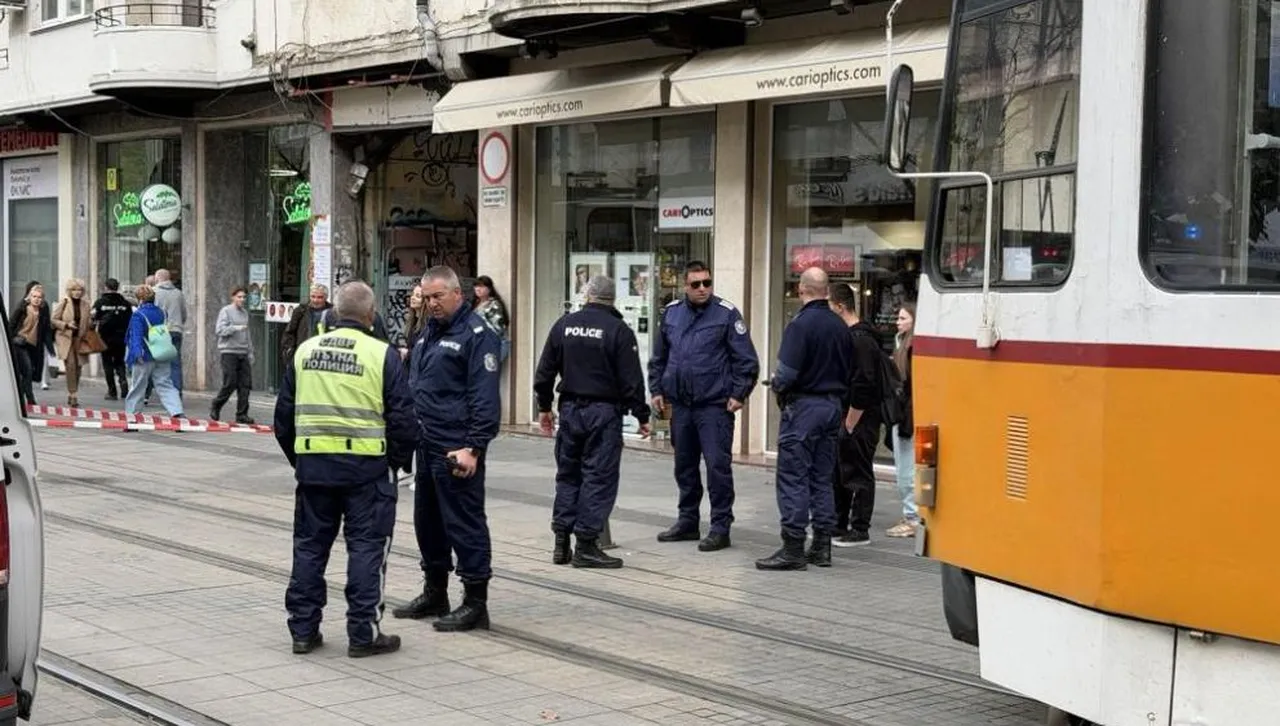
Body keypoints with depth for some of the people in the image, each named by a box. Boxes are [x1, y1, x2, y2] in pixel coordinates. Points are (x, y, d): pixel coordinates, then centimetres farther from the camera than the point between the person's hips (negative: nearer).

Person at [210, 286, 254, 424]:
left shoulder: (245, 313, 17)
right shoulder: (226, 311, -2)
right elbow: (219, 330, -11)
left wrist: (250, 353, 18)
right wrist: (235, 328, -20)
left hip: (243, 353, 6)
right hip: (229, 352, -6)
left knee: (245, 384, -2)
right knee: (230, 384, -7)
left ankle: (242, 414, 2)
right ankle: (215, 407, 15)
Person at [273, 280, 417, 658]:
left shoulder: (305, 351, 7)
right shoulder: (381, 355, -6)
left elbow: (284, 414, 13)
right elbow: (402, 418, -6)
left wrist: (296, 457, 23)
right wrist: (399, 459, 8)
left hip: (312, 463, 4)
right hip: (365, 465, -4)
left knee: (310, 545, 13)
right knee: (366, 547, 3)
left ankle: (303, 629, 17)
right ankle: (364, 633, 4)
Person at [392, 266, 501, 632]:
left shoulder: (476, 334, -11)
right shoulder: (429, 331, 17)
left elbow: (485, 397, -17)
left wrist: (473, 448, -21)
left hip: (456, 449, -9)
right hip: (427, 446, 9)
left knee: (465, 524, -5)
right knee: (428, 521, 16)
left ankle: (475, 602, 2)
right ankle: (434, 593, 29)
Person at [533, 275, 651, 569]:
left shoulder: (564, 325, 5)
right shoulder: (618, 330, -8)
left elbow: (544, 371, 9)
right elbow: (631, 379, -10)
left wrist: (544, 407, 20)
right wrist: (642, 416, -1)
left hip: (570, 409, 5)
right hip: (604, 412, -4)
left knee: (567, 475, 13)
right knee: (599, 477, 0)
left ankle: (561, 542, 13)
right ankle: (586, 545, -2)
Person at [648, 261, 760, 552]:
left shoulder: (726, 314, -5)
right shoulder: (671, 313, 9)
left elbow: (746, 359, -5)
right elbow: (659, 357, 18)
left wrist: (738, 394, -10)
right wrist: (657, 389, 11)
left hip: (715, 405, -5)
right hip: (680, 405, 5)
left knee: (718, 465, -5)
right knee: (684, 465, 14)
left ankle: (720, 528, 1)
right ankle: (688, 521, 26)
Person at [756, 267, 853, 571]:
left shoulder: (801, 324, -15)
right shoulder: (840, 327, 7)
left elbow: (787, 373, -20)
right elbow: (849, 372, 12)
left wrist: (777, 385, 1)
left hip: (803, 406, -7)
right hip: (833, 406, 7)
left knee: (793, 477, -4)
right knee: (822, 479, 13)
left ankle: (793, 549, -5)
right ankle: (822, 547, 15)